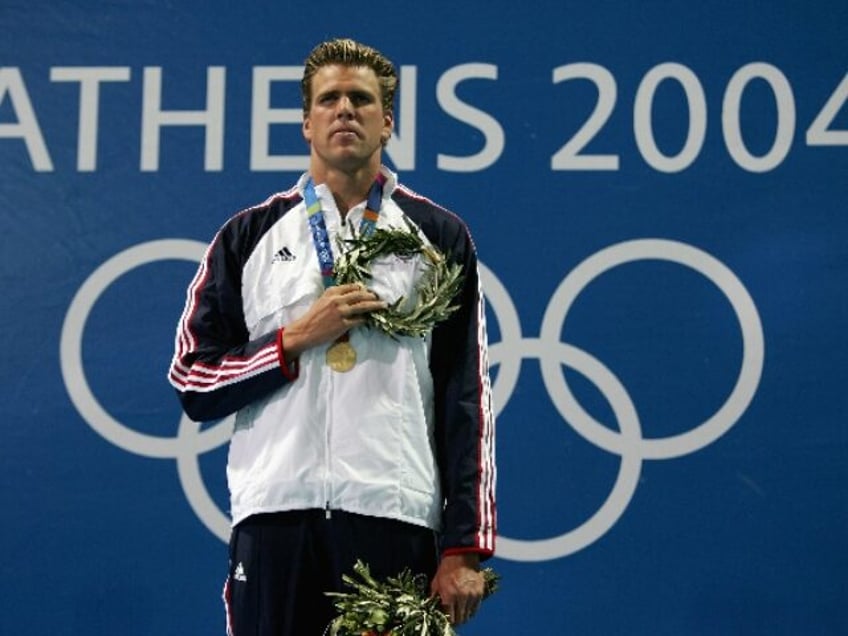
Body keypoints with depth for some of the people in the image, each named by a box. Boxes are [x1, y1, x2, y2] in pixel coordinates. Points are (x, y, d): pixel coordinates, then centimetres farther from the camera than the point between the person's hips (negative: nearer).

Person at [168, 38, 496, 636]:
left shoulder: (441, 237, 11)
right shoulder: (248, 235, 12)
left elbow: (468, 398, 5)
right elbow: (193, 383, 9)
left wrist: (465, 547, -2)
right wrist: (297, 339, -6)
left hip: (396, 513, 0)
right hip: (275, 513, 1)